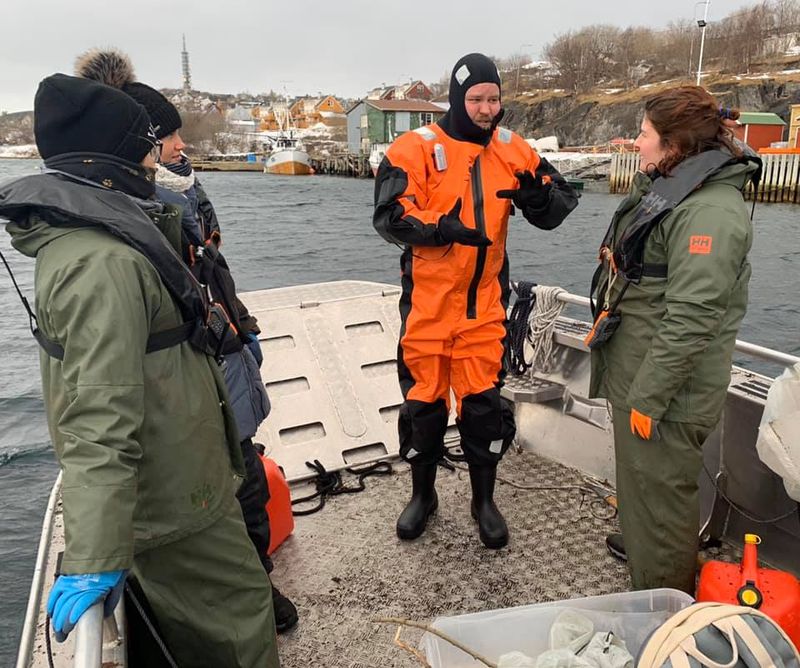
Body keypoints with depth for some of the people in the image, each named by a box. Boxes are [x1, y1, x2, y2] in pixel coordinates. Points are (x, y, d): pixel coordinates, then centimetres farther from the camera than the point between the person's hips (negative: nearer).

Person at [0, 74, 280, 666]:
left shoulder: (85, 235, 8)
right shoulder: (103, 262, -27)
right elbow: (101, 417, -33)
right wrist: (95, 560, -33)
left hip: (161, 483, 10)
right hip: (171, 499, -10)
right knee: (240, 617, 8)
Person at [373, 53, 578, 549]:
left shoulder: (512, 150, 4)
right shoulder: (418, 148, -6)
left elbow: (561, 205, 4)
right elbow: (389, 216, -13)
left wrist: (540, 197, -19)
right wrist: (441, 228, -28)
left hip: (484, 304, 2)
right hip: (428, 304, -1)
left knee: (484, 402, 8)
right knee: (424, 400, 10)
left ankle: (484, 499, 29)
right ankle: (423, 494, 33)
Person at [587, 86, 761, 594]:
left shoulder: (710, 211, -22)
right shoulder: (668, 188, 11)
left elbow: (690, 319, -27)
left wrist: (648, 397, -24)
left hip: (667, 390, -10)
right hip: (638, 373, 10)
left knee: (659, 491, 5)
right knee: (638, 478, 26)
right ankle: (640, 543, 49)